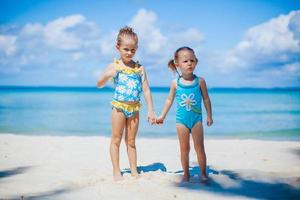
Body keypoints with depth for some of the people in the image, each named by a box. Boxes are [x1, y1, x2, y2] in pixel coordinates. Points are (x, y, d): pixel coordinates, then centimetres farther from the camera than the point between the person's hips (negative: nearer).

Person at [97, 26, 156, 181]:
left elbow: (146, 90, 3)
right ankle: (116, 171, 11)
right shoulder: (114, 66, -2)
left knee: (131, 141, 10)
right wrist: (107, 75, -18)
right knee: (116, 139, 3)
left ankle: (134, 171, 16)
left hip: (134, 108, 2)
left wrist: (150, 110, -2)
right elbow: (99, 85, 3)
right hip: (119, 107, -2)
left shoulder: (139, 68, 2)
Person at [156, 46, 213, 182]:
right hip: (181, 120, 1)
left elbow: (206, 99, 5)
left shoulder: (200, 81, -4)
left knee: (199, 148, 1)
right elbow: (169, 100, 8)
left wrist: (209, 116, 6)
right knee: (184, 149, 8)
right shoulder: (175, 83, -3)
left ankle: (203, 173, 13)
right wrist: (162, 116, 11)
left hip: (196, 119, -1)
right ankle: (186, 174, 19)